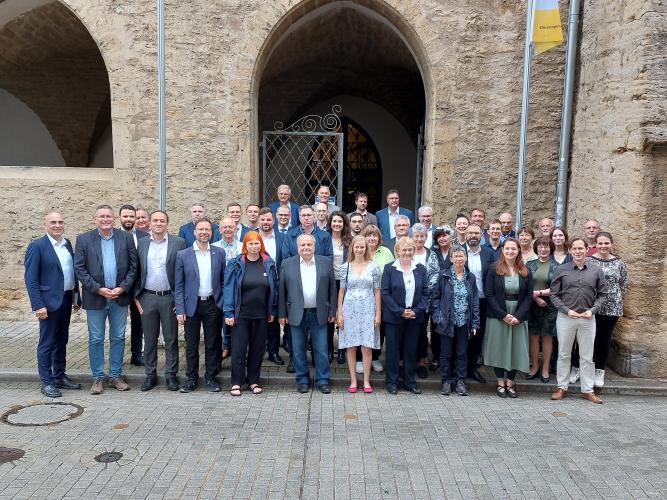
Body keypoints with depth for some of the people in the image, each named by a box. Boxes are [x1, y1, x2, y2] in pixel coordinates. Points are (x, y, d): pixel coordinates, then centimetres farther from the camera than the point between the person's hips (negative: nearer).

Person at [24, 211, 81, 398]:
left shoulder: (67, 244, 9)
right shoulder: (37, 246, -9)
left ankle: (60, 377, 27)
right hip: (49, 302, -6)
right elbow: (30, 279, -12)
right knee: (47, 343, 3)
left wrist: (76, 297, 10)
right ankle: (47, 382, 12)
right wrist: (38, 305, -17)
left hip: (66, 300, 6)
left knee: (62, 341, 15)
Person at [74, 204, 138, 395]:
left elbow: (133, 266, 1)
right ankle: (98, 378, 19)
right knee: (96, 339, 7)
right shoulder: (84, 239, 0)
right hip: (95, 297, -1)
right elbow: (79, 268, -4)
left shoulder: (126, 238, 2)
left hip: (120, 297, 1)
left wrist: (123, 288, -9)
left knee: (118, 338, 9)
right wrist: (98, 289, -12)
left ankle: (116, 375, 21)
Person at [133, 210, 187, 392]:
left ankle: (171, 375, 17)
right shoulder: (141, 243, 5)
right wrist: (136, 296, 3)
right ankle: (150, 375, 22)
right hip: (147, 297, 2)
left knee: (171, 339, 6)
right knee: (149, 339, 11)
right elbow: (136, 271, 8)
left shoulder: (179, 243, -2)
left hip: (169, 297, -2)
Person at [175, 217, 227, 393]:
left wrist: (223, 304, 0)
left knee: (212, 344, 8)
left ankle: (211, 377, 22)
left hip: (212, 304, 1)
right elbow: (178, 285, -1)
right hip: (191, 305, -1)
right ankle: (191, 378, 22)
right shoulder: (183, 255, -1)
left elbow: (224, 280, 7)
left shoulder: (219, 253, 3)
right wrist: (180, 310, -6)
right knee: (191, 344, 8)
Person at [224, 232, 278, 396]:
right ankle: (236, 383, 15)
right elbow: (229, 288, -5)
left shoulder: (269, 264, 3)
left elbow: (274, 288, 7)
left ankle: (253, 381, 23)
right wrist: (229, 313, -10)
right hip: (241, 314, -2)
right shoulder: (236, 264, -4)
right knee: (238, 349, 2)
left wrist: (272, 311, 4)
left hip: (261, 314, 2)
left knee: (258, 349, 10)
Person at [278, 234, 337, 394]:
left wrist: (332, 312, 2)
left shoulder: (326, 262, 4)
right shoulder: (287, 264, 2)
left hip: (319, 314, 0)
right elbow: (282, 290, 3)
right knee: (298, 350, 8)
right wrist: (282, 314, 1)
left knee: (321, 349, 4)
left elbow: (332, 288, 5)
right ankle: (302, 380, 22)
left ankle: (322, 380, 17)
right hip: (297, 314, 0)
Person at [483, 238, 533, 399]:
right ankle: (500, 383, 14)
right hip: (497, 317, -2)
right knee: (499, 347, 2)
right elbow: (489, 295, -6)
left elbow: (529, 296, 2)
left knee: (515, 348, 4)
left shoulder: (526, 273, 5)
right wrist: (503, 315, -14)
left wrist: (518, 316, -11)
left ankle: (510, 382, 15)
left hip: (519, 318, 2)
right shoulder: (494, 271, -1)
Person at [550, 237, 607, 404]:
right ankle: (562, 388, 19)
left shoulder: (596, 271, 3)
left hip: (588, 319, 1)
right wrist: (567, 310, -11)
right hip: (565, 317, -1)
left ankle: (588, 390, 20)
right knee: (564, 354, 8)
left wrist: (592, 310, -7)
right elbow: (554, 295, -1)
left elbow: (602, 294, 8)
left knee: (587, 356, 9)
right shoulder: (562, 270, -1)